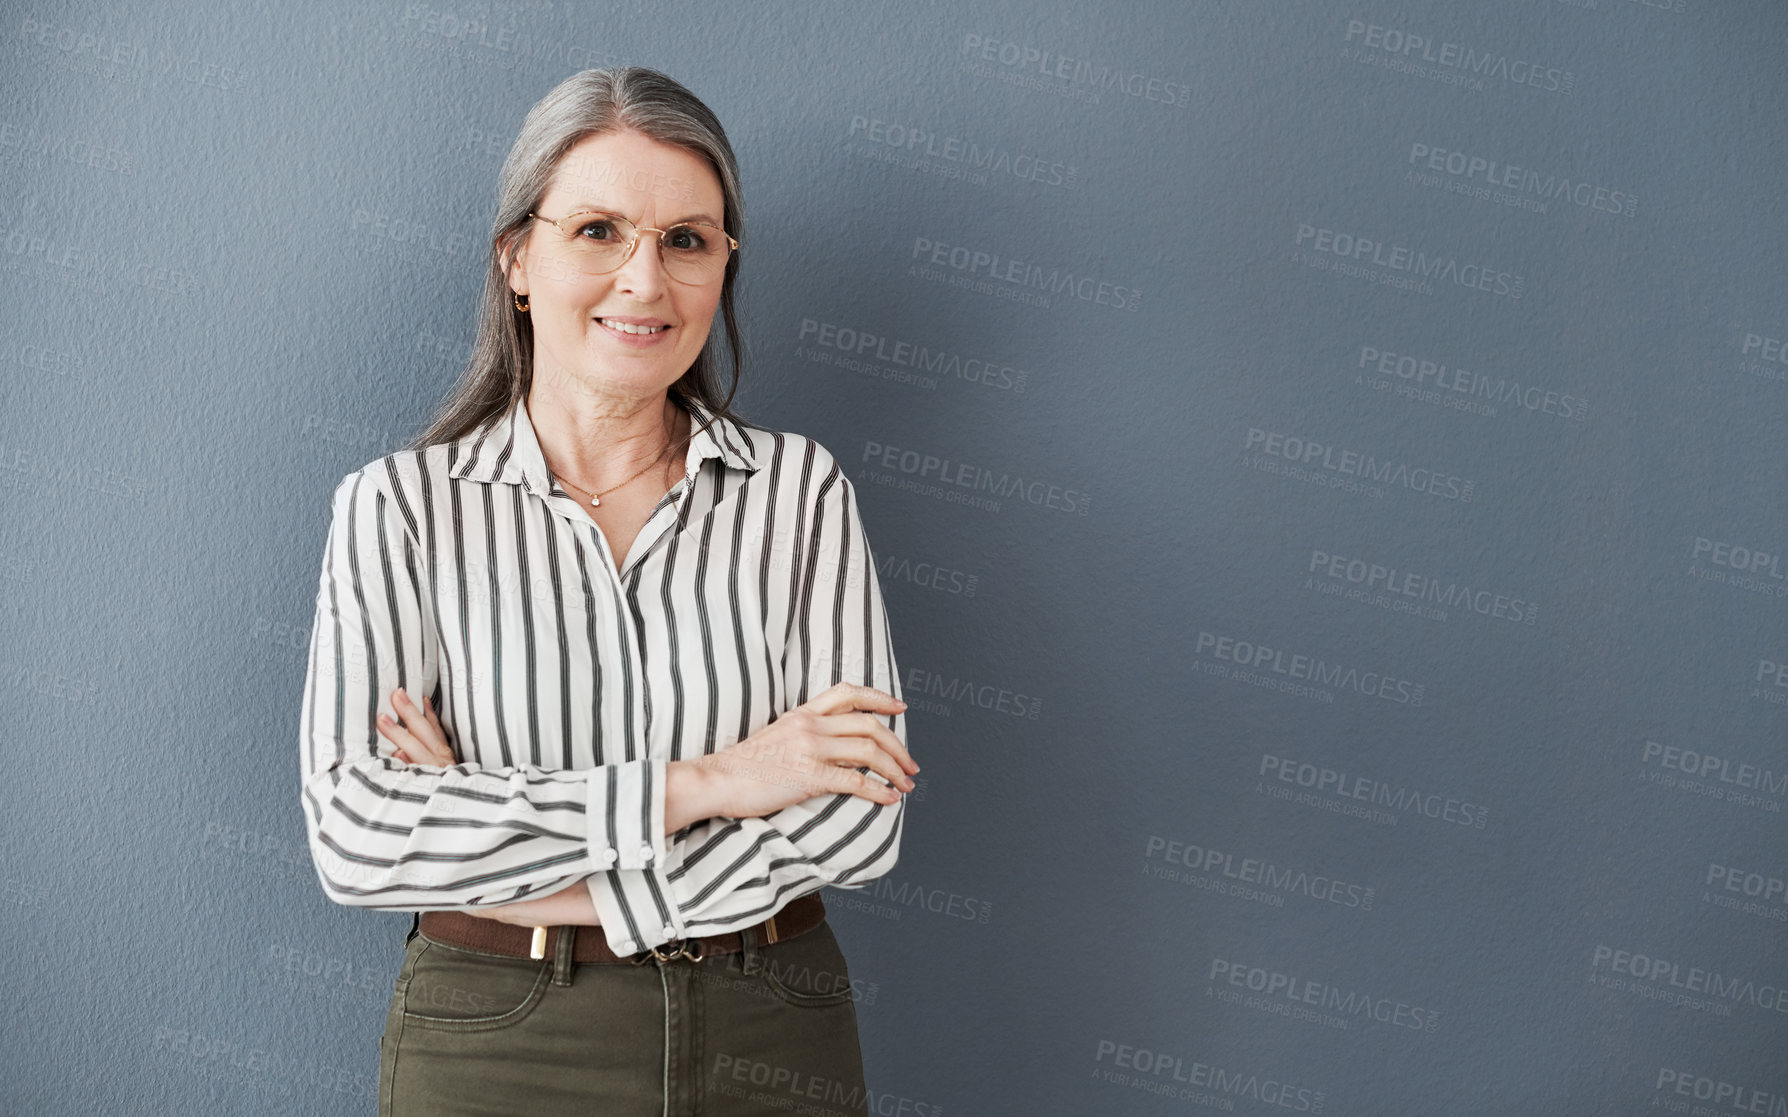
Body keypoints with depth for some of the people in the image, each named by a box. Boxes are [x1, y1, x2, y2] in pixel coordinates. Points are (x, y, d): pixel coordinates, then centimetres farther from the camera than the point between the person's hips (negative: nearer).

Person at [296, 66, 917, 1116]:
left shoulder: (799, 487, -3)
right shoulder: (400, 504, -6)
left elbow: (858, 819, -11)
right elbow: (353, 833, -17)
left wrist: (515, 869, -16)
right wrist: (700, 781, -20)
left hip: (772, 1032, 1)